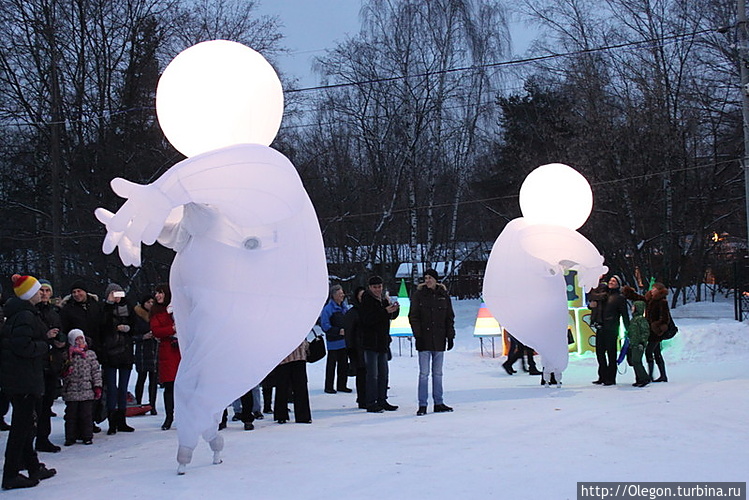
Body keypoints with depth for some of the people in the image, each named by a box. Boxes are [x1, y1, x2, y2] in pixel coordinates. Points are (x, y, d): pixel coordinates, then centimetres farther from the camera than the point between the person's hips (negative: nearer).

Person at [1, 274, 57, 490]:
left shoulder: (18, 313, 15)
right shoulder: (25, 316, -18)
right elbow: (23, 346, -25)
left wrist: (44, 336, 9)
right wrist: (45, 345, -10)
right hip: (23, 378, -11)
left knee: (25, 422, 17)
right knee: (21, 425, -5)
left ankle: (32, 466, 28)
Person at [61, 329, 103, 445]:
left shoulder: (90, 354, 5)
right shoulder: (67, 356, 4)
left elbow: (96, 371, 6)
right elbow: (62, 374, 6)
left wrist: (97, 386, 1)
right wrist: (65, 370, -15)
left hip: (87, 391, 0)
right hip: (71, 391, 0)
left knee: (86, 414, 3)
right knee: (71, 415, 4)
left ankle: (87, 436, 14)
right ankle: (70, 437, 14)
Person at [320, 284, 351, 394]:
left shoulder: (344, 306, 13)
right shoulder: (328, 308, -11)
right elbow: (325, 325, -14)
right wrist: (338, 331, -19)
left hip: (344, 341, 7)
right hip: (333, 341, -7)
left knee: (344, 364, 11)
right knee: (331, 364, -3)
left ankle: (342, 385, 21)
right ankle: (329, 387, 4)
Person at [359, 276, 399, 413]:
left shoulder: (384, 299, 13)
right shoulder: (366, 300, -9)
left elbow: (393, 316, 17)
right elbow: (367, 319, -22)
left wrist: (395, 309, -5)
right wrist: (385, 311, -27)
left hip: (383, 342, 8)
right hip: (371, 342, -8)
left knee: (383, 373, 12)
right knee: (372, 374, -7)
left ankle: (382, 400, 21)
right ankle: (371, 403, -3)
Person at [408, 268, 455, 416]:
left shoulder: (444, 296, 8)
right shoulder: (418, 295, 0)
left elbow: (449, 318, 12)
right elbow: (413, 317, -1)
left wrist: (450, 336, 6)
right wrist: (418, 335, -11)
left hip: (439, 340, 3)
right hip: (424, 340, -3)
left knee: (438, 373, 9)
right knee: (424, 373, -3)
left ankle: (438, 403, 15)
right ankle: (422, 405, 0)